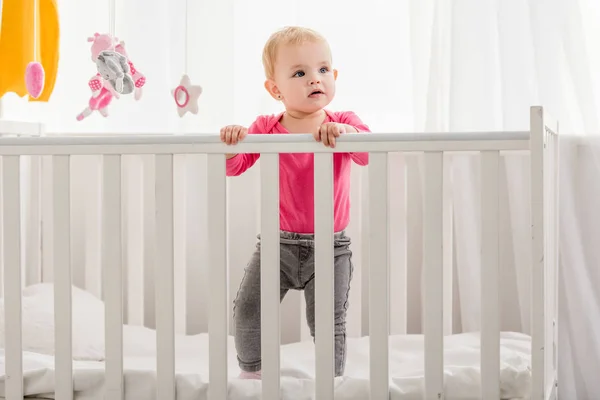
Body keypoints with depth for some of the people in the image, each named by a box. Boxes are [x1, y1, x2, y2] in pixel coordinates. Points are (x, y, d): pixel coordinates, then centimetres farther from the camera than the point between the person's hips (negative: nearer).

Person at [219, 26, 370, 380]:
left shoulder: (344, 123, -5)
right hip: (278, 243, 2)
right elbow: (234, 166, -5)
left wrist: (344, 132, -41)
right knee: (248, 309, 1)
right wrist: (231, 143, -27)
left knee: (328, 321, 0)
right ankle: (251, 372, 23)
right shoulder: (266, 128, -2)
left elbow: (370, 154, -22)